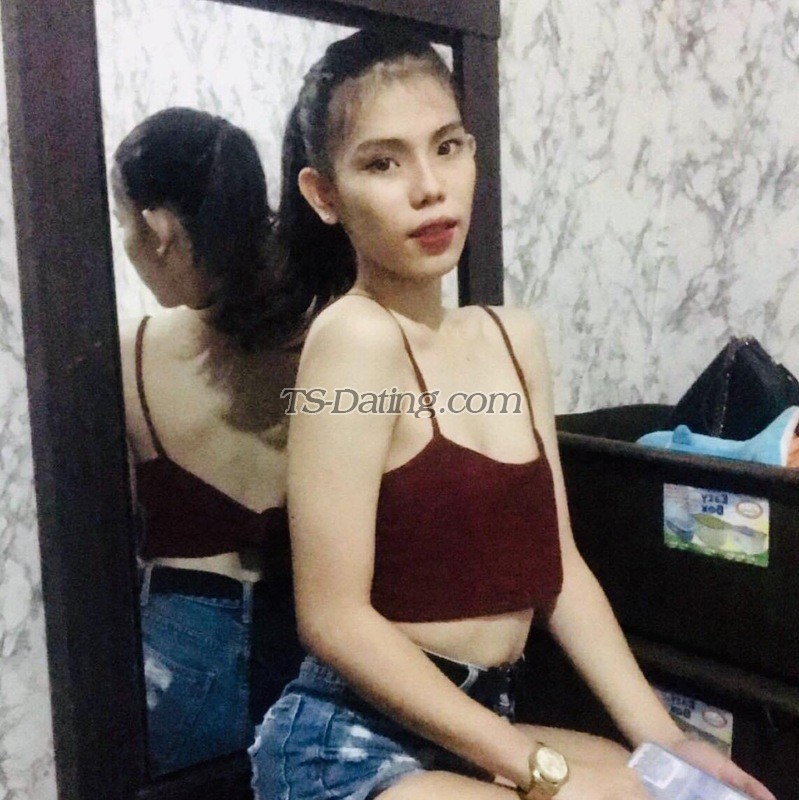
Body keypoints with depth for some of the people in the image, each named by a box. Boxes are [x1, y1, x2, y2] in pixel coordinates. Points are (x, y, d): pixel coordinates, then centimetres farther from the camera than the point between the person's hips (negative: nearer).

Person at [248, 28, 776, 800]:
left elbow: (556, 566, 5)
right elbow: (334, 619, -19)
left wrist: (661, 737, 0)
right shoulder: (354, 336, -18)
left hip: (475, 726, 6)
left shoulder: (515, 338, 3)